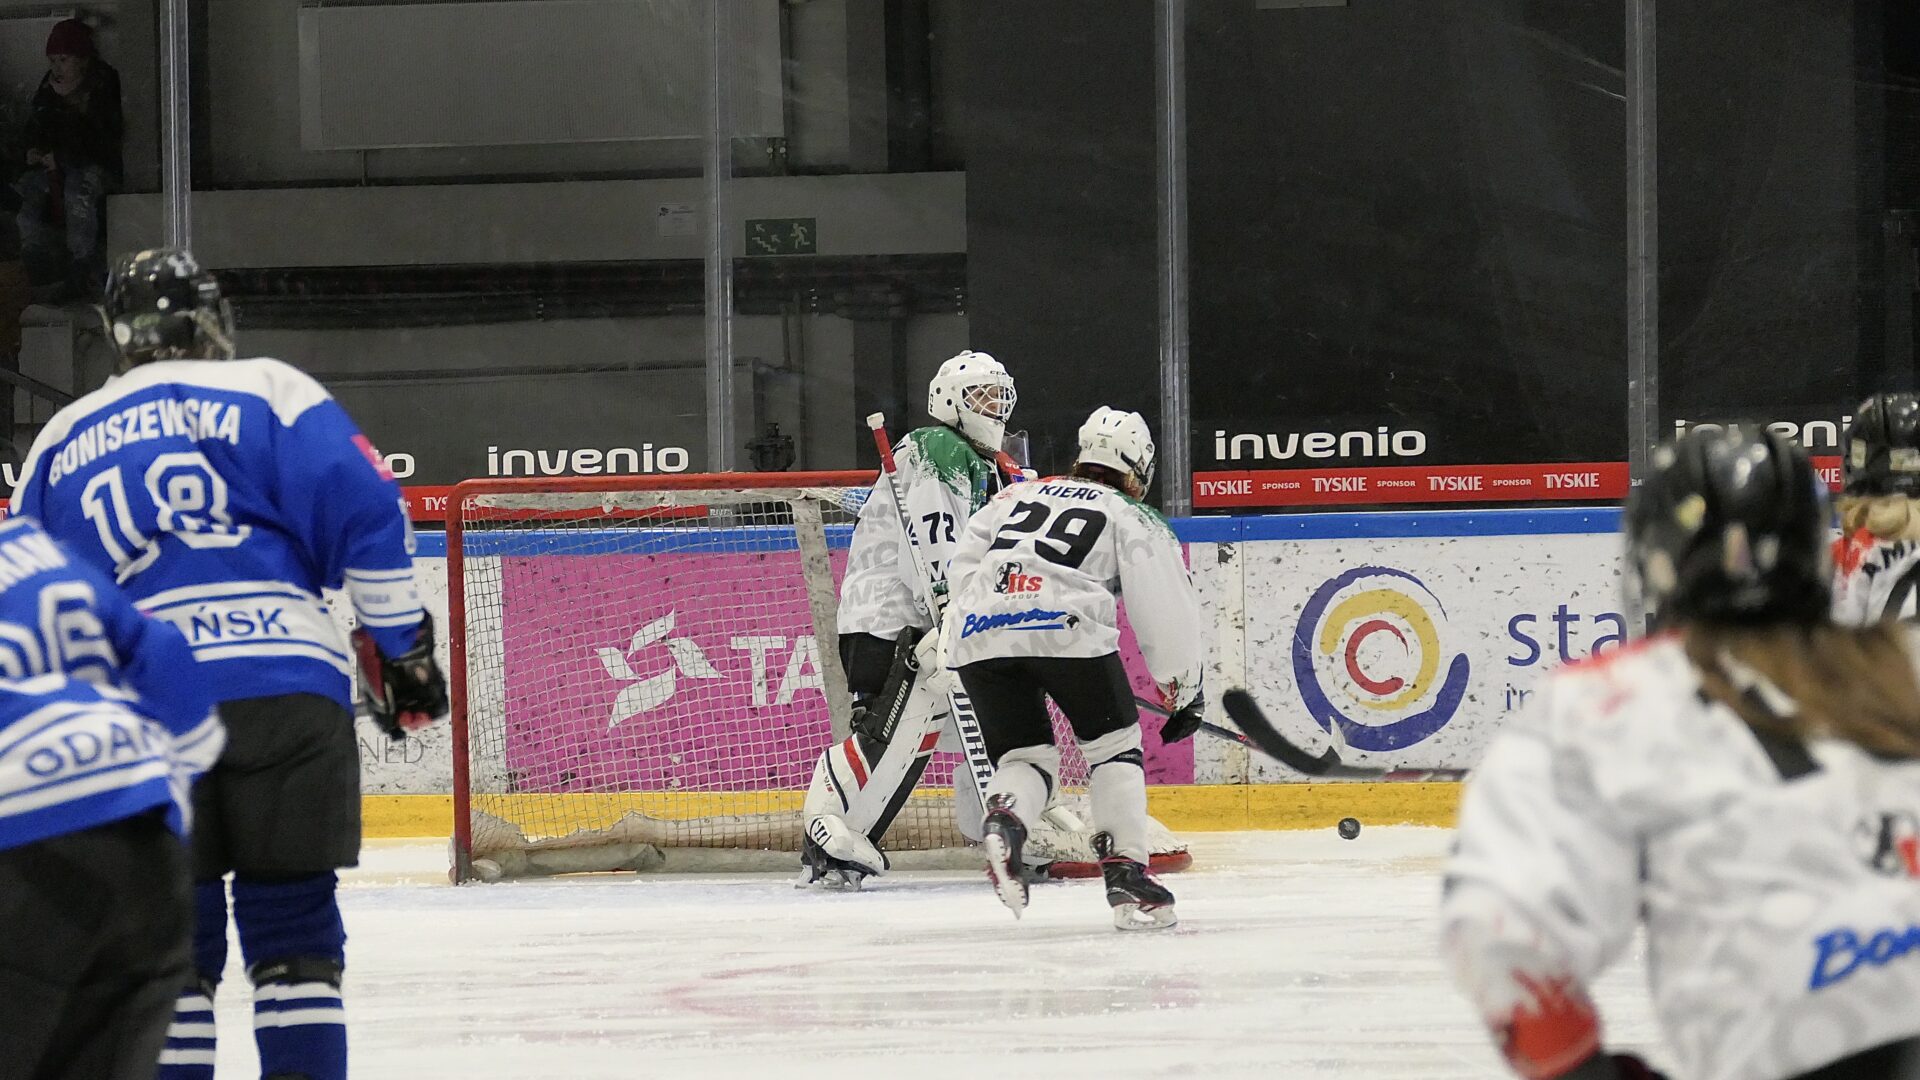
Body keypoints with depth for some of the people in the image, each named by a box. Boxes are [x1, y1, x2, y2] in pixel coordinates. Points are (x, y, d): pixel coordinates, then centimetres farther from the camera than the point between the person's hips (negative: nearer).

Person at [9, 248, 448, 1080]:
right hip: (288, 688, -2)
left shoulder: (60, 444, 20)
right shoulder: (268, 392, 8)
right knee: (292, 926, 4)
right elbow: (365, 515, -2)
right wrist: (400, 648, 4)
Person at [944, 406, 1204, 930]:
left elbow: (962, 567, 22)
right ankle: (1126, 874, 1)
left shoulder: (1016, 496, 31)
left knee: (1024, 755, 15)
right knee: (1114, 747, 13)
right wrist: (1183, 691, 23)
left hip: (977, 632, 4)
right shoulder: (1134, 519, 19)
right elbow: (1168, 613, 15)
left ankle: (1004, 823, -18)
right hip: (1065, 628, -4)